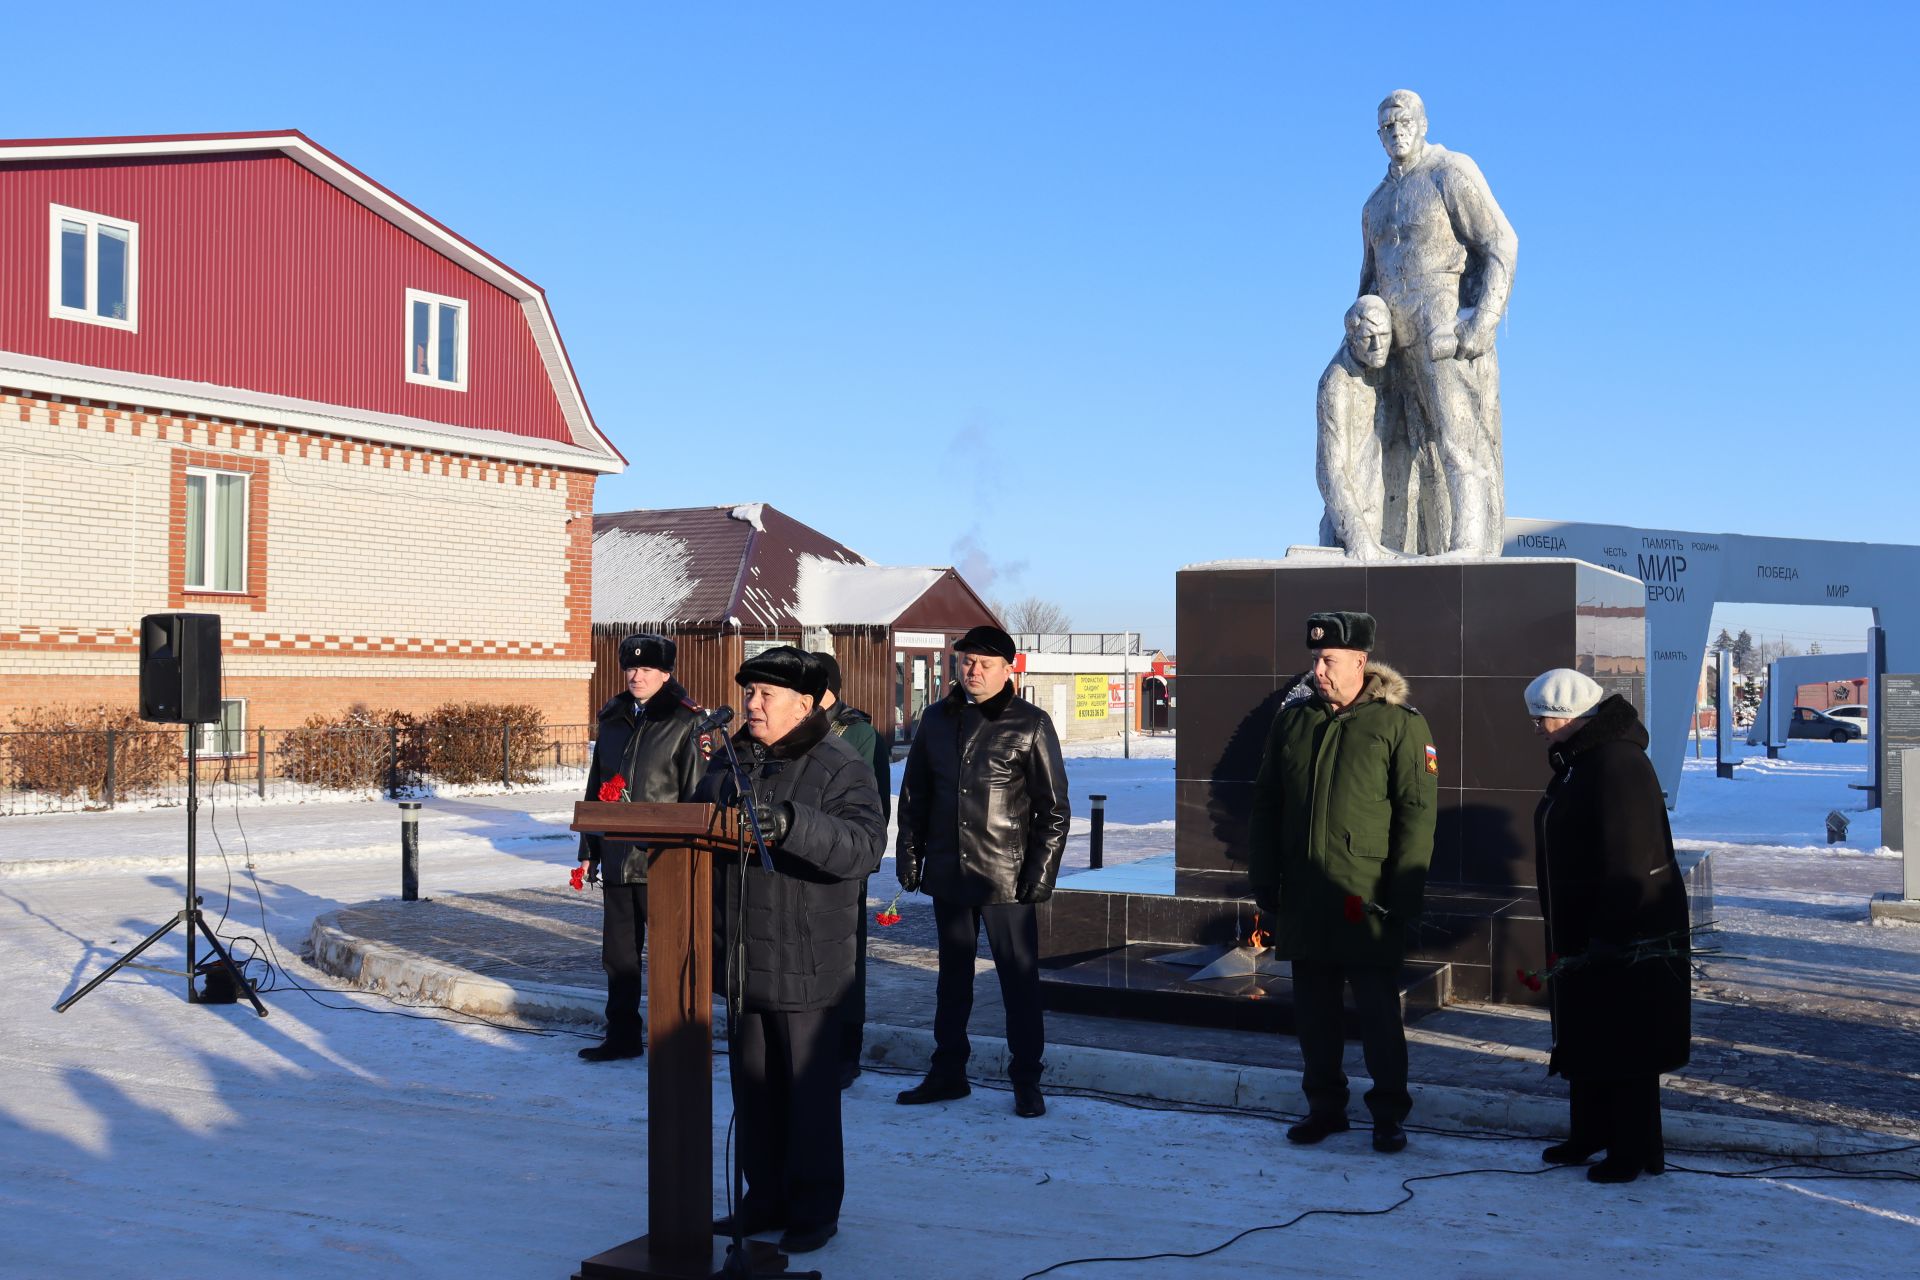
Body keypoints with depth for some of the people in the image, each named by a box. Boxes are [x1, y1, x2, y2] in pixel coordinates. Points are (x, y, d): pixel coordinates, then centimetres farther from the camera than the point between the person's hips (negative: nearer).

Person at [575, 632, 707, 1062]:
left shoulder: (684, 723, -6)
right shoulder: (613, 720, 13)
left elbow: (695, 795, -9)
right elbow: (596, 788, 17)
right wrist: (589, 849, 15)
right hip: (617, 857, 6)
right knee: (618, 952, 12)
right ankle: (622, 1035, 22)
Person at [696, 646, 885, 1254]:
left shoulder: (841, 768, -11)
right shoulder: (732, 761, 10)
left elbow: (864, 845, -26)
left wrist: (792, 824, -40)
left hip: (806, 964, -7)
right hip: (742, 954, 7)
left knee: (809, 1089, 3)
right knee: (753, 1084, 16)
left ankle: (815, 1209, 16)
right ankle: (765, 1197, 30)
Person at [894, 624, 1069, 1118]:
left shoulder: (1030, 724, -5)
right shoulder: (937, 719, 8)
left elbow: (1054, 807, -4)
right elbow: (914, 795, 14)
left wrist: (1042, 872, -10)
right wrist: (908, 855, 8)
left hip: (1006, 878, -4)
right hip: (948, 873, 4)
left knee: (1019, 979, 2)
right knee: (952, 975, 14)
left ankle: (1026, 1081, 13)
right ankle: (948, 1072, 25)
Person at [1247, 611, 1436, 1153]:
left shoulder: (1400, 723, -6)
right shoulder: (1293, 718, 9)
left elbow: (1417, 813, -8)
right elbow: (1266, 803, 14)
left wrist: (1402, 896, -13)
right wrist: (1264, 879, 9)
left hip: (1366, 900, -5)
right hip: (1303, 896, 5)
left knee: (1377, 1007, 2)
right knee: (1312, 1007, 12)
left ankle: (1389, 1113, 16)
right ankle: (1324, 1106, 25)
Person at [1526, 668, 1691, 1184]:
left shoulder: (1616, 763, -21)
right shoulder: (1575, 761, 13)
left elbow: (1628, 862, -25)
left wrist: (1608, 935, -24)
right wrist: (1565, 932, 23)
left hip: (1629, 939, -10)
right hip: (1582, 932, 10)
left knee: (1623, 1048, -1)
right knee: (1584, 1040, 17)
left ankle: (1636, 1151, 9)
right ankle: (1588, 1135, 29)